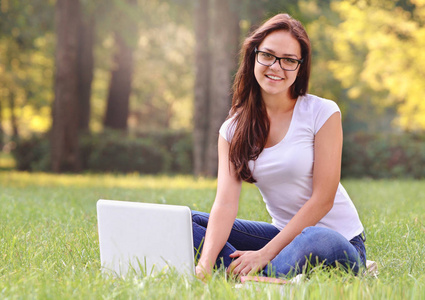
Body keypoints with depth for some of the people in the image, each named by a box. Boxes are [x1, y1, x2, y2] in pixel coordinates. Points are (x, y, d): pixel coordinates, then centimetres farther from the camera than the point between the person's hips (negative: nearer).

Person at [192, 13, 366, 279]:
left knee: (314, 240, -40)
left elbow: (322, 199, -13)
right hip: (284, 234, 5)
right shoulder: (233, 129, 2)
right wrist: (205, 264, -27)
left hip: (336, 238, -5)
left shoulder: (323, 113, -10)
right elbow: (225, 203, -10)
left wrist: (265, 254, -18)